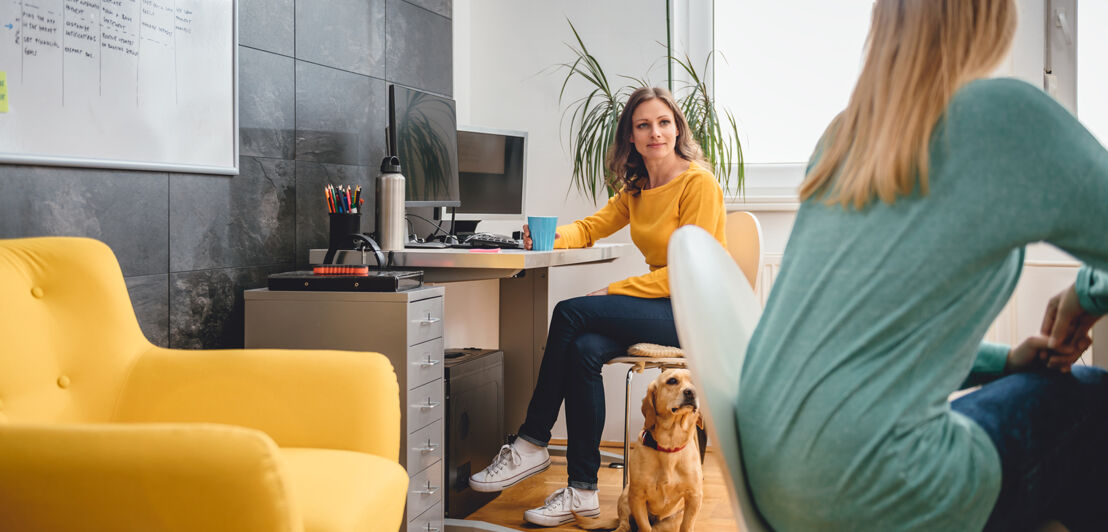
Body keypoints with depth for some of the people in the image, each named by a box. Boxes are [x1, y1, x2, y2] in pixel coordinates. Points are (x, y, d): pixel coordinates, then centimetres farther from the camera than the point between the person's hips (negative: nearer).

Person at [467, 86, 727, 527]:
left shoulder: (698, 183, -10)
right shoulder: (636, 189, 15)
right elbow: (592, 227, 17)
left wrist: (615, 292, -17)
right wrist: (553, 237, -7)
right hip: (659, 306, 7)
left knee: (570, 313, -22)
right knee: (584, 349, -23)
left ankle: (532, 445, -11)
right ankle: (582, 491, -18)